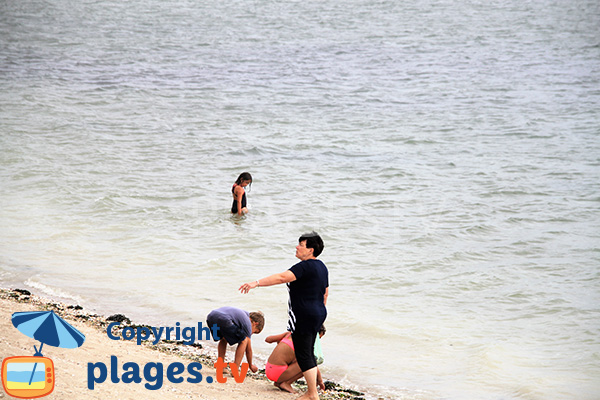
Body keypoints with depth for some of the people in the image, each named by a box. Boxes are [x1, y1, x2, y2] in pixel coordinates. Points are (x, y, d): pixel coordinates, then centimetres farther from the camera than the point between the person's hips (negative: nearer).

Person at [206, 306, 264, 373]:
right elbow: (248, 349, 21)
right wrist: (251, 366, 34)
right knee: (243, 341, 10)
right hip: (223, 320, -8)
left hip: (210, 317, 8)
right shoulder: (248, 323, 16)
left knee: (223, 340, 33)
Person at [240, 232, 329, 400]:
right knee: (308, 353, 17)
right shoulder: (321, 267, 12)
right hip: (317, 315, 10)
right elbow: (325, 293, 19)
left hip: (304, 317, -10)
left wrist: (256, 283, -33)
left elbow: (282, 277, -29)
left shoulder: (305, 267, -19)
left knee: (303, 355, -3)